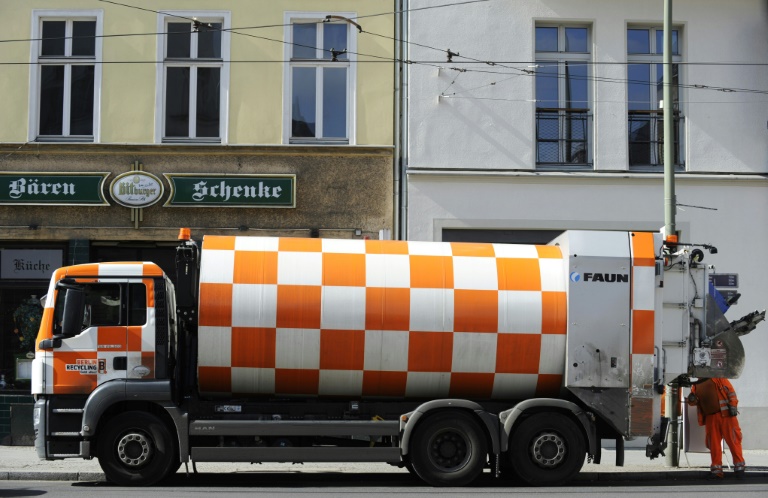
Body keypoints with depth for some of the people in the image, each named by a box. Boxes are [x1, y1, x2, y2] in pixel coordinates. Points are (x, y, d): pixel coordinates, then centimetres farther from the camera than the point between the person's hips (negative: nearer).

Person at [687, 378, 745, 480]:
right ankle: (716, 470, 9)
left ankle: (739, 467, -1)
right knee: (714, 444, 4)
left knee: (733, 440, -6)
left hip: (725, 415, -5)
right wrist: (691, 399, -10)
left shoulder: (718, 378, 5)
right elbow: (693, 402, 14)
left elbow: (730, 390, -1)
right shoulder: (696, 386, 18)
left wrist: (733, 405, -13)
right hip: (710, 417, 5)